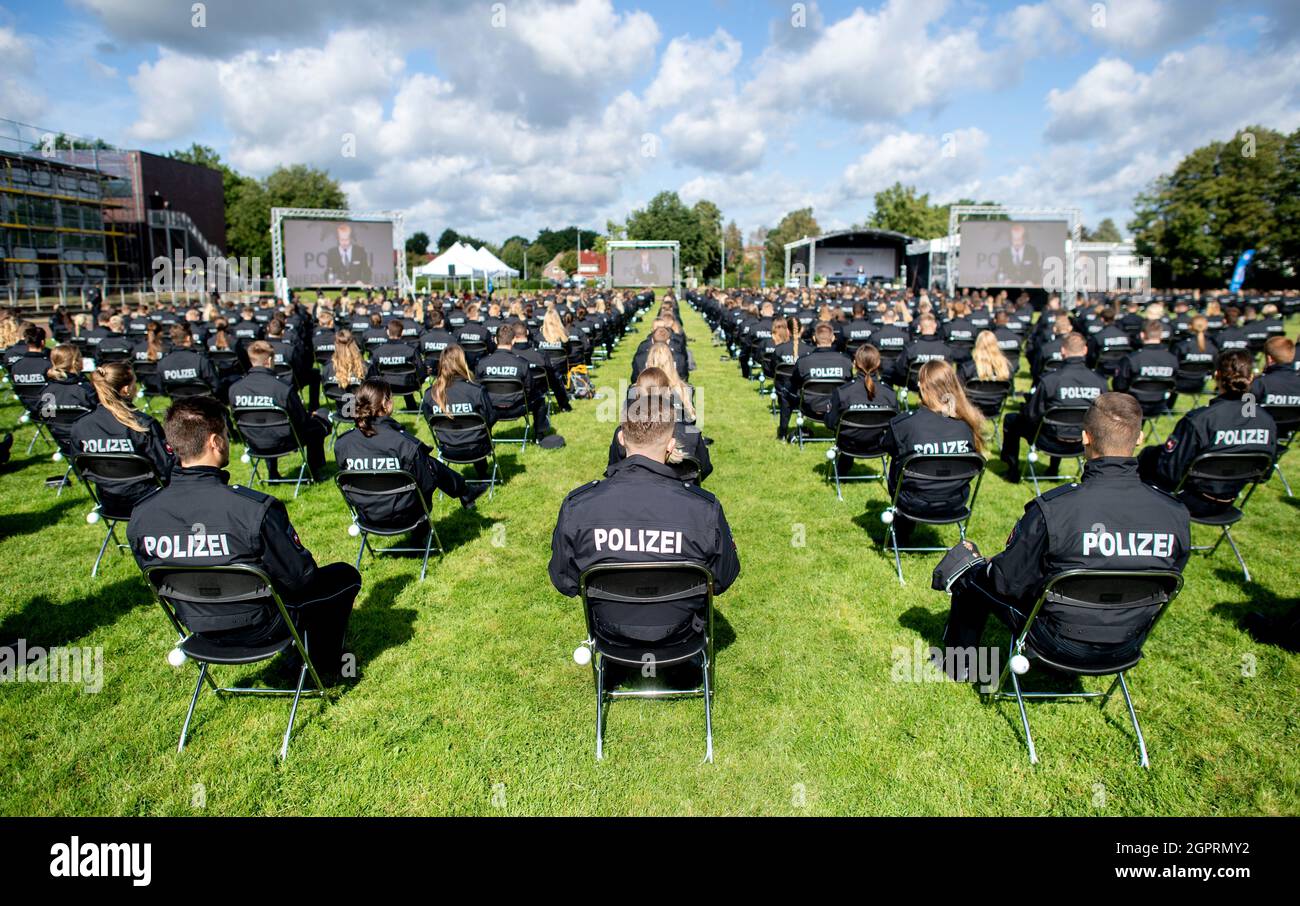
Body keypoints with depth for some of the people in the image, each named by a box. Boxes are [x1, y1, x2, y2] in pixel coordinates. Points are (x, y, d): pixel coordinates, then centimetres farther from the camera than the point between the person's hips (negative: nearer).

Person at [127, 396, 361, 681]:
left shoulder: (140, 516, -15)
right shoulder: (255, 509, -33)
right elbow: (300, 578, -21)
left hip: (197, 624, 6)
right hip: (259, 627, -6)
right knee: (345, 575, 16)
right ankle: (325, 667, 26)